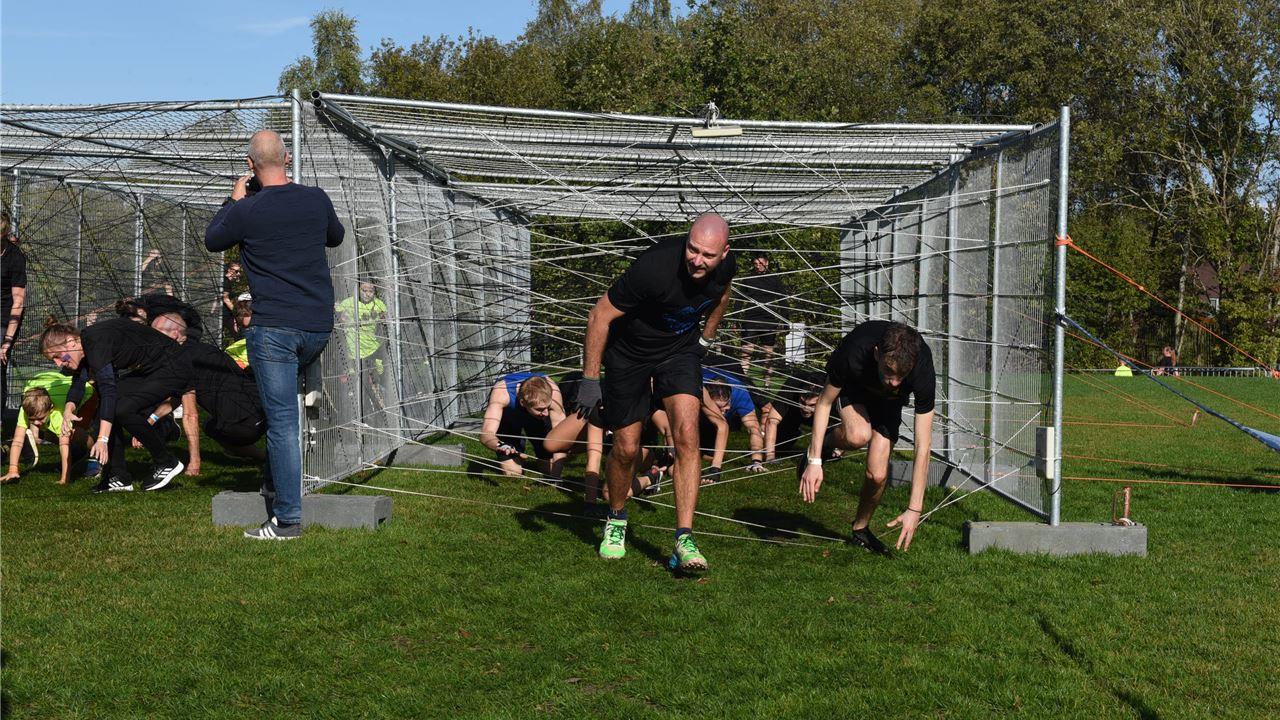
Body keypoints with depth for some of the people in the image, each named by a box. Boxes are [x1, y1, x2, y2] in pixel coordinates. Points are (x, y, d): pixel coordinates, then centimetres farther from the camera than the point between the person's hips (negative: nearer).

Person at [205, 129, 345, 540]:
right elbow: (336, 237, 25)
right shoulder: (316, 200, 3)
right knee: (285, 416, 25)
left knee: (282, 422, -4)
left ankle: (287, 519, -3)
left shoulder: (246, 211, -8)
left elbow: (211, 240, 12)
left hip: (273, 327, -5)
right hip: (319, 325, 5)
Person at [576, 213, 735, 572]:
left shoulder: (725, 266, -17)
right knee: (626, 449, 1)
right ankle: (616, 520, 31)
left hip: (681, 350, 3)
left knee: (687, 435, -16)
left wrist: (706, 339, 17)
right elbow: (600, 316, -23)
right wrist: (590, 380, -20)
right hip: (629, 353, -3)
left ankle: (684, 541, -14)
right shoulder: (654, 267, -34)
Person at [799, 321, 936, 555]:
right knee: (858, 435, -35)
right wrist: (814, 461, -26)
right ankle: (824, 444, 0)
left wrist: (914, 510, -34)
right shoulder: (853, 353, -42)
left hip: (890, 400, 1)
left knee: (878, 474, -11)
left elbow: (923, 445, -33)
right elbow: (824, 403, -22)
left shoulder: (923, 370, -39)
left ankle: (861, 528, 19)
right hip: (854, 385, -1)